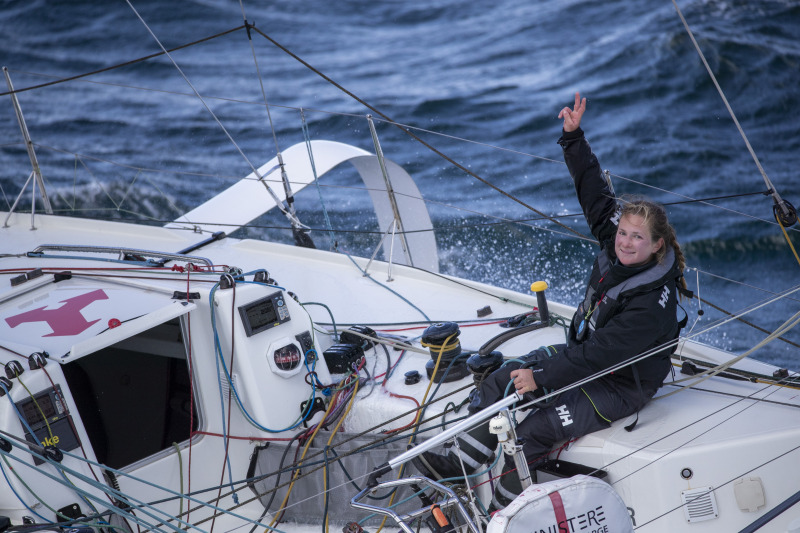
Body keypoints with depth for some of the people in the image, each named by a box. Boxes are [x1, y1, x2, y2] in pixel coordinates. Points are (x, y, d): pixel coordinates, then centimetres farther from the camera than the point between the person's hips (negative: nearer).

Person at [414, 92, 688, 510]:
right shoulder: (614, 250, -9)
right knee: (502, 380, 1)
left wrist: (540, 377, -29)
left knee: (534, 428, -22)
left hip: (621, 385, -9)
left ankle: (502, 511, -5)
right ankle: (458, 464, 10)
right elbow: (594, 193, -2)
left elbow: (600, 354, -32)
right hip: (585, 355, 9)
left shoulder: (653, 303, -32)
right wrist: (574, 136, -9)